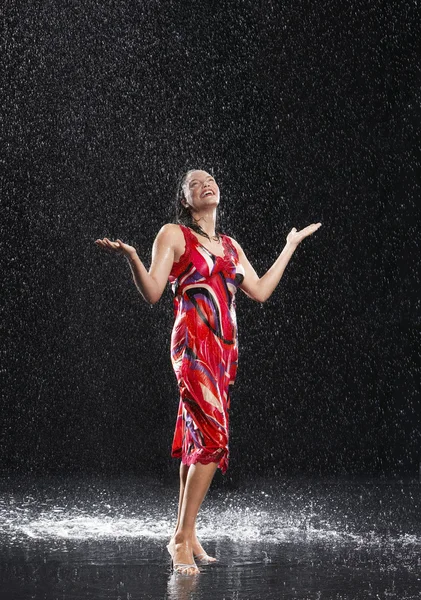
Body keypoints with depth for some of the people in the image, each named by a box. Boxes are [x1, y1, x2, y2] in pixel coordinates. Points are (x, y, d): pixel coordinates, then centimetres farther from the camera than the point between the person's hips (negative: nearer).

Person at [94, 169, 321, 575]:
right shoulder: (173, 235, 2)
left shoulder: (230, 246, 21)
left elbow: (260, 291, 18)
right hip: (193, 345, -7)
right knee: (214, 437, -18)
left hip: (225, 349, 7)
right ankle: (183, 538, -13)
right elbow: (152, 293, -5)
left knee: (196, 441, 7)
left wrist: (290, 245, 27)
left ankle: (184, 535, 11)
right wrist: (130, 257, -23)